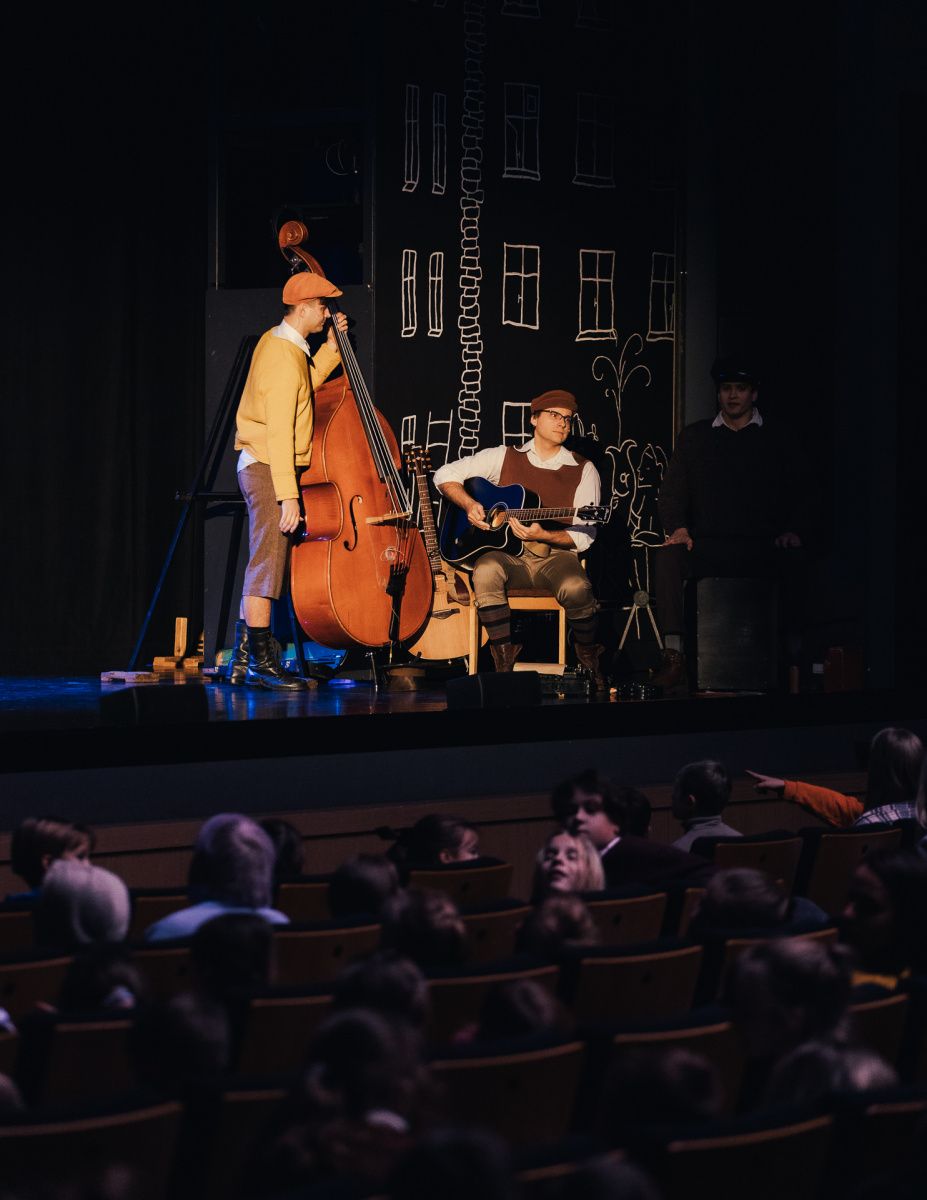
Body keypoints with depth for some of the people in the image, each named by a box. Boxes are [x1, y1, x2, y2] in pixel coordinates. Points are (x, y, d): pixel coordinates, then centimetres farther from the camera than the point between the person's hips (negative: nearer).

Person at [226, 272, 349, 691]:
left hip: (258, 467, 11)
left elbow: (303, 388, 28)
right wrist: (287, 494, -25)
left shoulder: (276, 343, 13)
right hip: (269, 469, -11)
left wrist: (330, 349, 21)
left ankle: (242, 662, 16)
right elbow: (279, 432, -23)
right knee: (268, 563, -9)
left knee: (262, 566, 12)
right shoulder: (284, 358, -18)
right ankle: (262, 663, -8)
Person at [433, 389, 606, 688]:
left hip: (555, 556, -1)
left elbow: (584, 536, -1)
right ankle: (504, 660, -25)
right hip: (508, 555, 1)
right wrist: (469, 505, -5)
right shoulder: (505, 457, 10)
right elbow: (446, 476, 13)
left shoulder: (583, 470, 6)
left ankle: (588, 660, -5)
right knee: (486, 571, -36)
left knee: (576, 588, -35)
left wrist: (543, 535, -18)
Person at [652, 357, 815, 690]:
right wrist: (677, 527, -6)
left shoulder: (776, 441, 16)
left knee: (794, 560, -36)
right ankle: (674, 657, -35)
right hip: (709, 547, 1)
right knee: (667, 557, -31)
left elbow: (803, 493, 11)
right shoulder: (694, 437, 19)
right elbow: (672, 489, 14)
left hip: (763, 549, -1)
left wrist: (794, 531, -8)